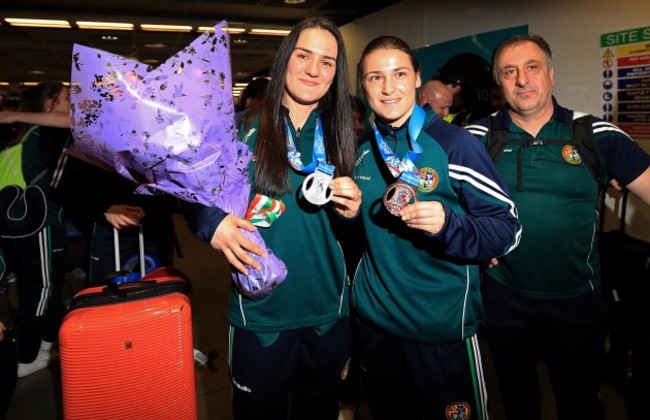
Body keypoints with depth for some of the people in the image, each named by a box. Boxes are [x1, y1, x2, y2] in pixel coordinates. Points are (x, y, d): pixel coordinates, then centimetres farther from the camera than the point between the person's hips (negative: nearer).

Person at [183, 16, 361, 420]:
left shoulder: (340, 136, 3)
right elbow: (198, 194, -1)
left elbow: (345, 230, 9)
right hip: (260, 312, -2)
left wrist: (352, 210, -13)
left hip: (328, 311, 3)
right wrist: (213, 222, -22)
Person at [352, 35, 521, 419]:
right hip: (373, 320, 6)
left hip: (443, 326, -5)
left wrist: (447, 225, -28)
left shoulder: (455, 143, -14)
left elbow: (508, 230, -14)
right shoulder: (363, 150, 4)